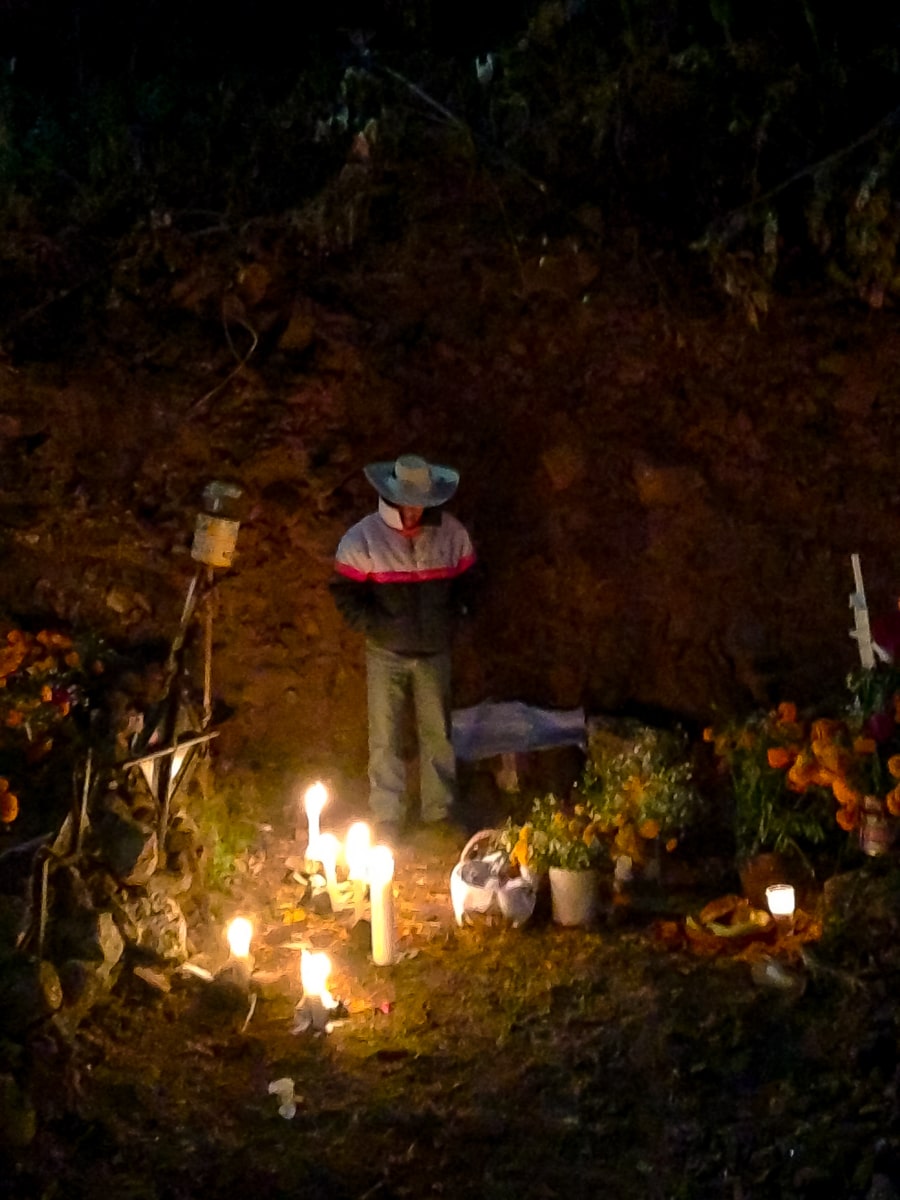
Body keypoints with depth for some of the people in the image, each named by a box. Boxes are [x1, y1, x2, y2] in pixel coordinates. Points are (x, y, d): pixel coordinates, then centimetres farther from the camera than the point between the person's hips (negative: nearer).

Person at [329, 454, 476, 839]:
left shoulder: (451, 533, -4)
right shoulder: (363, 538, -11)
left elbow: (465, 584, 8)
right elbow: (345, 593, -6)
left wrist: (448, 624, -2)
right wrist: (377, 629, -13)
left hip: (434, 652, 2)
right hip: (386, 655, -2)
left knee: (437, 731, 11)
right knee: (386, 738, 3)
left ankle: (440, 810, 26)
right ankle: (386, 820, 13)